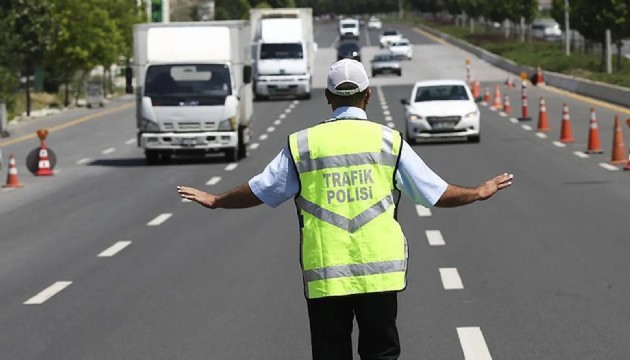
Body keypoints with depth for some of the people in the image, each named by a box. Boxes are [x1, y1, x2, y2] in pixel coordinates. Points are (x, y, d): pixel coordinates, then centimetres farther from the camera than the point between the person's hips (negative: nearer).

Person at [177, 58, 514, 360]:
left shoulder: (302, 144, 2)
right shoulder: (389, 141, 1)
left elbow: (259, 191, 10)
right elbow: (436, 193, 6)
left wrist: (215, 201, 27)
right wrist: (480, 192, 24)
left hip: (323, 276, 0)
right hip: (379, 273, 0)